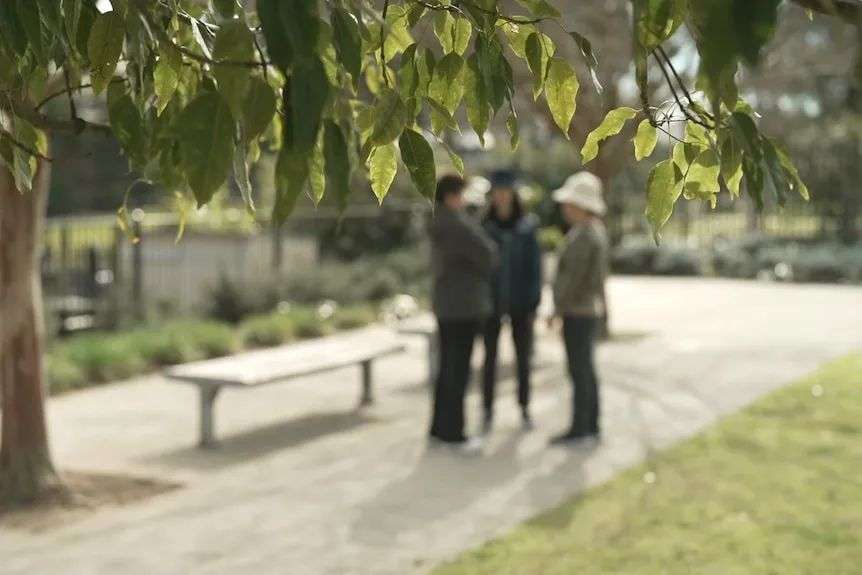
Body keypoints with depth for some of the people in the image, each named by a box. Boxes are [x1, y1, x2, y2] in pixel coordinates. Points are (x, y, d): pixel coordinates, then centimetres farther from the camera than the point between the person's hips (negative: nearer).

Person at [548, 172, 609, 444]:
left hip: (577, 312, -10)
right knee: (585, 369, 13)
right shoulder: (596, 230, 12)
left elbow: (573, 275, -22)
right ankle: (591, 425, 18)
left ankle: (580, 428, 1)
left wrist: (558, 308, -14)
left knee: (579, 370, -4)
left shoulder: (583, 235, -20)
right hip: (590, 309, 10)